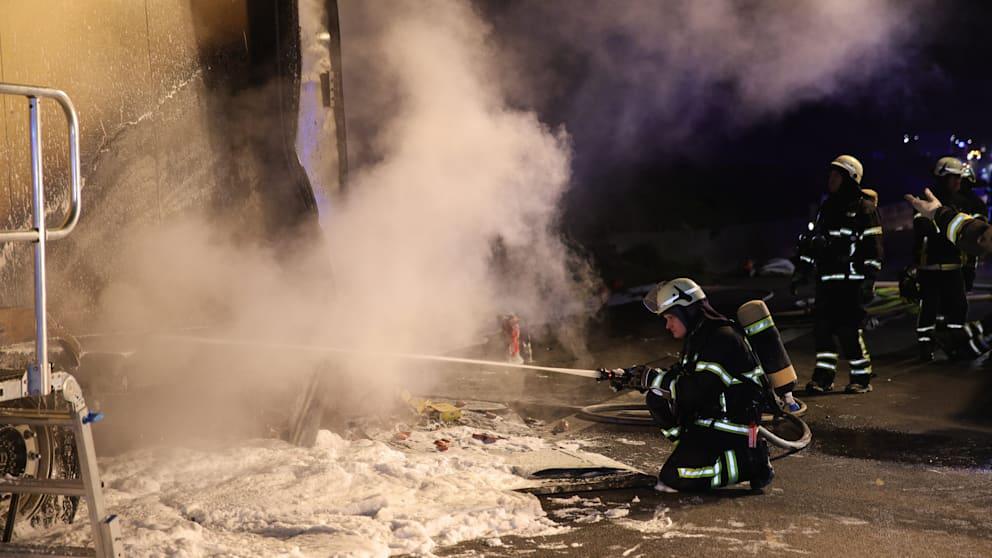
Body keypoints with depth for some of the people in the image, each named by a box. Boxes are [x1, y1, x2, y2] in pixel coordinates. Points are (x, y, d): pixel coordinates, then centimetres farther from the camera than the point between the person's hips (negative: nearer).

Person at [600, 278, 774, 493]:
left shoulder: (722, 339, -20)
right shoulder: (697, 338, 11)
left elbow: (697, 392, -27)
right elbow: (676, 378, 18)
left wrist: (654, 378, -19)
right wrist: (627, 377, 11)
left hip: (731, 428, -9)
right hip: (707, 416, 10)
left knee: (673, 479, -16)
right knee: (655, 397, 5)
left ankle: (748, 459, -5)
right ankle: (692, 448, 8)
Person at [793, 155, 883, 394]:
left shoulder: (864, 208, -2)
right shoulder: (826, 207, 19)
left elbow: (873, 246, -8)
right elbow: (810, 238, 23)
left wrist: (869, 279, -14)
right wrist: (802, 268, 17)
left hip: (851, 281, -7)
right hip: (826, 281, 7)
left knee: (849, 329, -9)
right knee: (822, 327, 2)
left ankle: (861, 376, 3)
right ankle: (823, 375, 9)